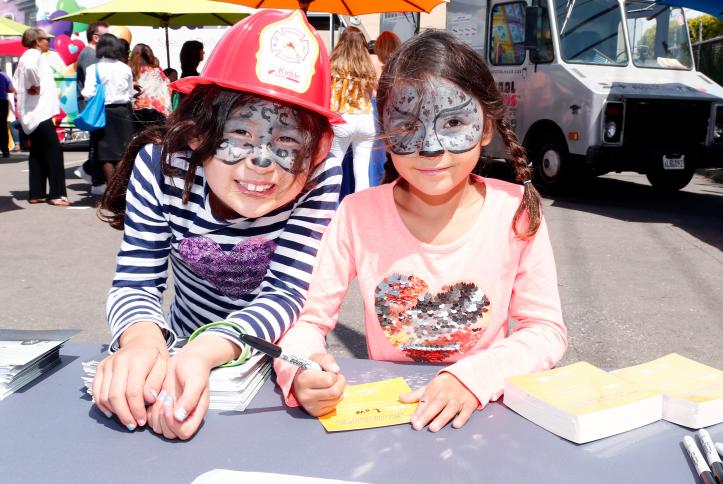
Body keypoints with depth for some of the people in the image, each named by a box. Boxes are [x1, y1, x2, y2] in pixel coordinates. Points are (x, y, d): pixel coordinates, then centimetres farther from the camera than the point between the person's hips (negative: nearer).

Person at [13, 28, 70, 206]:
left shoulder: (28, 56, 20)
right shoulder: (34, 55, -9)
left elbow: (17, 82, 23)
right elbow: (29, 68, -32)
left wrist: (27, 89, 10)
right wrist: (35, 86, -19)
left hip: (33, 112, 10)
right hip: (39, 111, -10)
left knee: (38, 152, 10)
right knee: (54, 150, -9)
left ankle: (36, 193, 12)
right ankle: (56, 194, -9)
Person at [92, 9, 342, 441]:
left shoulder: (320, 178, -24)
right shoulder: (160, 165, -19)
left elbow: (285, 293, -24)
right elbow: (137, 283, -16)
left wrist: (202, 353, -42)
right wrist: (142, 339, -39)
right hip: (181, 355, 1)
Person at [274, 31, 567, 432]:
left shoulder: (516, 211, -9)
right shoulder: (358, 215, -10)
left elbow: (547, 330, -5)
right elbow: (308, 319, -5)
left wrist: (474, 378, -22)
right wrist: (302, 371, -27)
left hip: (484, 409, 3)